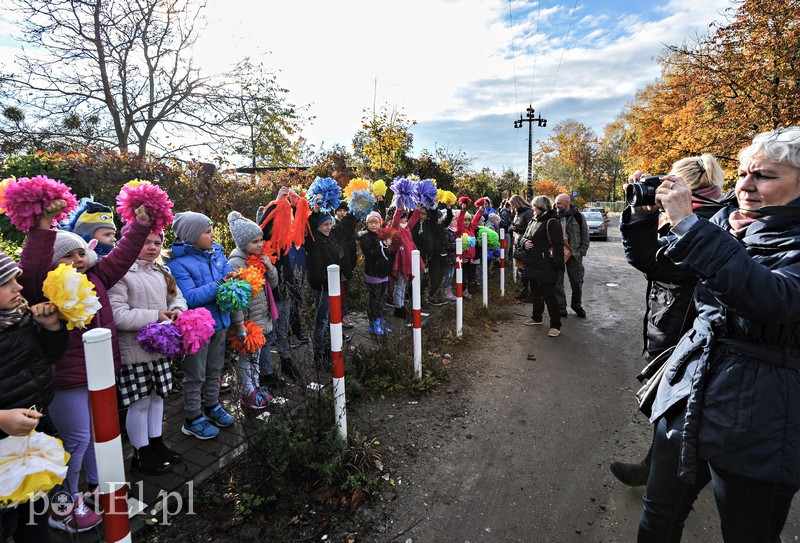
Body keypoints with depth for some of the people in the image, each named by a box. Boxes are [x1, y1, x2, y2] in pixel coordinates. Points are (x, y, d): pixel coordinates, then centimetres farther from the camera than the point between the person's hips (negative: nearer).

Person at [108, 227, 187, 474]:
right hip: (134, 350, -8)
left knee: (157, 396, 19)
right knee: (140, 402, 4)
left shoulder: (161, 272, 10)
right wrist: (155, 316, -23)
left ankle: (156, 443, 36)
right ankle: (141, 454, 23)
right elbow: (117, 315, -23)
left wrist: (177, 309, -7)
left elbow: (176, 296, 16)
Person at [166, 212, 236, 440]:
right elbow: (189, 297, -26)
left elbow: (228, 275, 4)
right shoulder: (178, 263, -18)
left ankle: (212, 407, 41)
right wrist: (220, 284, -29)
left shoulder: (216, 252, 1)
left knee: (214, 369, 22)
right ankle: (193, 419, 26)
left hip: (219, 321, 7)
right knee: (195, 375, 9)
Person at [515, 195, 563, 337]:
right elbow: (522, 238, 20)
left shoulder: (552, 222, -13)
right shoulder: (533, 222, 13)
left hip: (545, 267, -8)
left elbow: (558, 245, -18)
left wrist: (557, 264, -22)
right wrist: (524, 242, -4)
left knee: (548, 296, -3)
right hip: (532, 265, 8)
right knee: (535, 293, 20)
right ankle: (536, 317, 36)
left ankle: (556, 325, 7)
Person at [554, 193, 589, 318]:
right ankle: (561, 307, 15)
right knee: (557, 282, 4)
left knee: (577, 282, 7)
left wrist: (581, 252, -5)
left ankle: (577, 305, 26)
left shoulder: (578, 217, -2)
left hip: (574, 255, -1)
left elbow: (585, 237, 2)